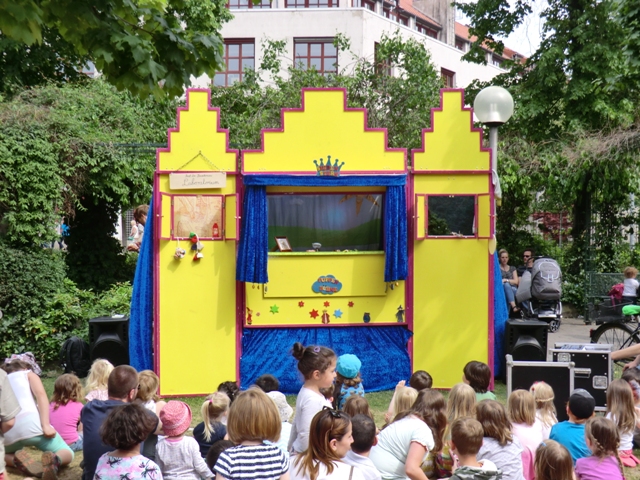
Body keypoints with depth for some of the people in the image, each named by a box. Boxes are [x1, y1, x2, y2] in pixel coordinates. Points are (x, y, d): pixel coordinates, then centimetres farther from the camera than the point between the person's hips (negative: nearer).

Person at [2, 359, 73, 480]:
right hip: (30, 423, -3)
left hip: (6, 433, 3)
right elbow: (40, 394, 1)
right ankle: (54, 460, -23)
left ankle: (19, 461, 0)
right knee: (68, 453, 14)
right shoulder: (28, 374, 22)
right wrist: (46, 425, -9)